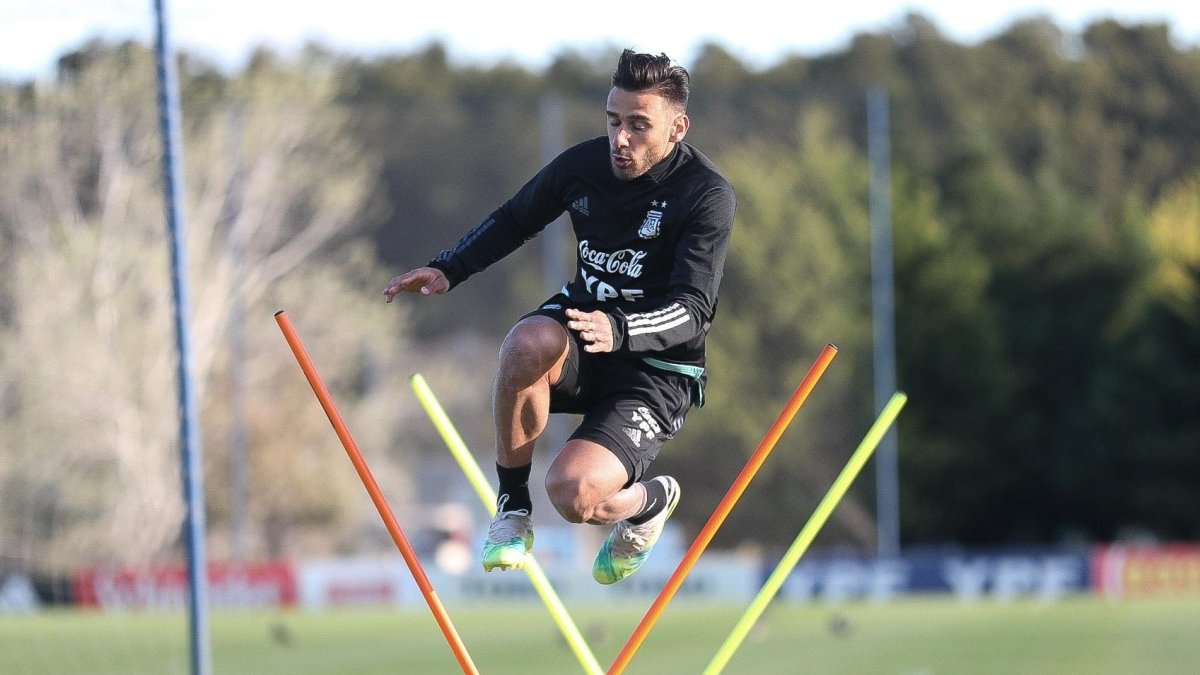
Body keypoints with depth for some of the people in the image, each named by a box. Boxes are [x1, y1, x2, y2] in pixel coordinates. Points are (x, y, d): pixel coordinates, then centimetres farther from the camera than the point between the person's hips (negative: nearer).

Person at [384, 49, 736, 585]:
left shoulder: (708, 195, -17)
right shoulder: (586, 163, -3)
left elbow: (693, 310, -25)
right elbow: (514, 221, 15)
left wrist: (619, 330, -44)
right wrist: (447, 269, -1)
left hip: (657, 372, -4)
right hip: (582, 335, 4)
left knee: (572, 492, -28)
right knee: (530, 342, -35)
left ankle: (650, 499, 11)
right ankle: (512, 508, -14)